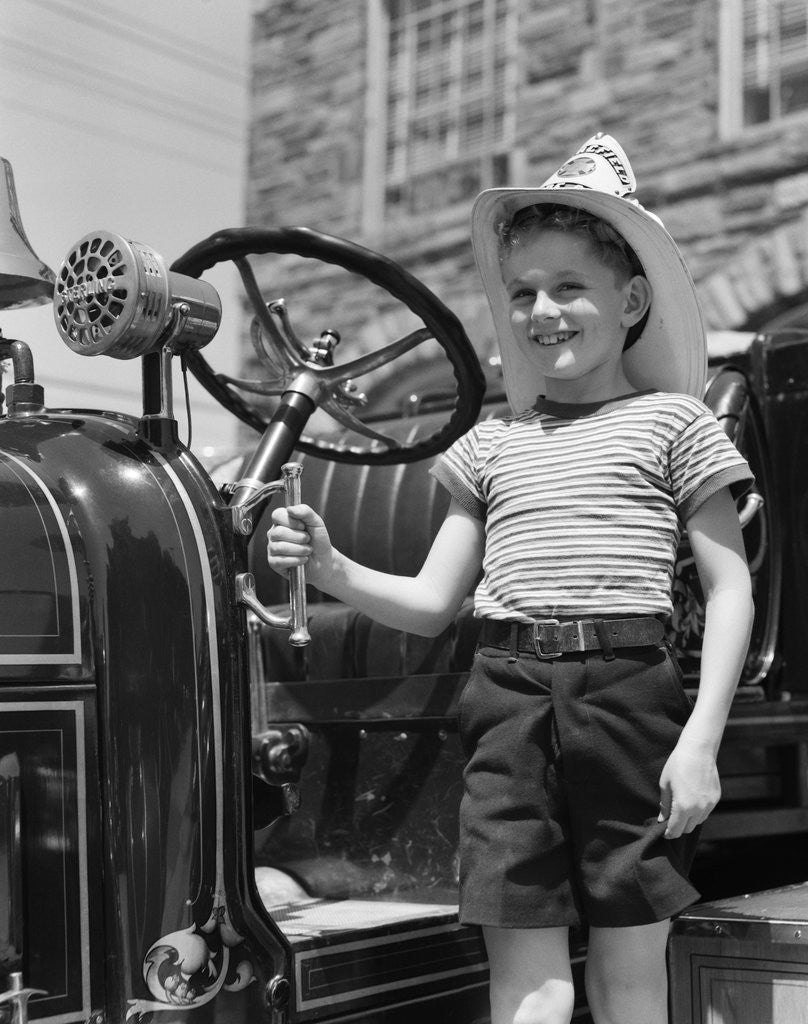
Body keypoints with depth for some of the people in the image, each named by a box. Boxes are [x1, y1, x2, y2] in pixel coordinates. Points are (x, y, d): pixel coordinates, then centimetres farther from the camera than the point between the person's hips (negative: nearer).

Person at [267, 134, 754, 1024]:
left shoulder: (671, 421, 6)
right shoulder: (492, 444, 15)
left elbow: (729, 590, 2)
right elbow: (431, 603, 14)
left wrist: (700, 741, -7)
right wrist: (332, 571, -5)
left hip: (627, 692, -2)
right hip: (510, 699, 2)